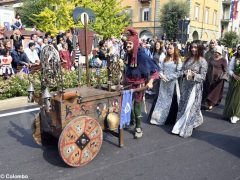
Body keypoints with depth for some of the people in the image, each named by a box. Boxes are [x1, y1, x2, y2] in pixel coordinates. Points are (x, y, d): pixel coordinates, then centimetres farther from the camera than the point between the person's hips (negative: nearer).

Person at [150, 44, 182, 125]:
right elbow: (160, 69, 8)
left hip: (172, 82, -3)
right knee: (161, 99, 6)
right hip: (163, 82, 3)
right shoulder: (164, 59, 12)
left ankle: (171, 119, 13)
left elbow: (179, 72, -7)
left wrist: (169, 77, -14)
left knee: (172, 100, 0)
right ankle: (158, 118, 14)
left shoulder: (178, 60, 0)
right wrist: (162, 76, -12)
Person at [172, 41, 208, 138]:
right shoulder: (188, 59, 8)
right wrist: (185, 73, -11)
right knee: (183, 106, 12)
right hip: (185, 85, 6)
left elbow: (203, 77, -11)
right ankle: (181, 125, 30)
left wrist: (193, 75, -27)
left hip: (195, 87, -6)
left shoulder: (202, 61, -9)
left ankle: (185, 129, 10)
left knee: (190, 107, -1)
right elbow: (183, 69, 12)